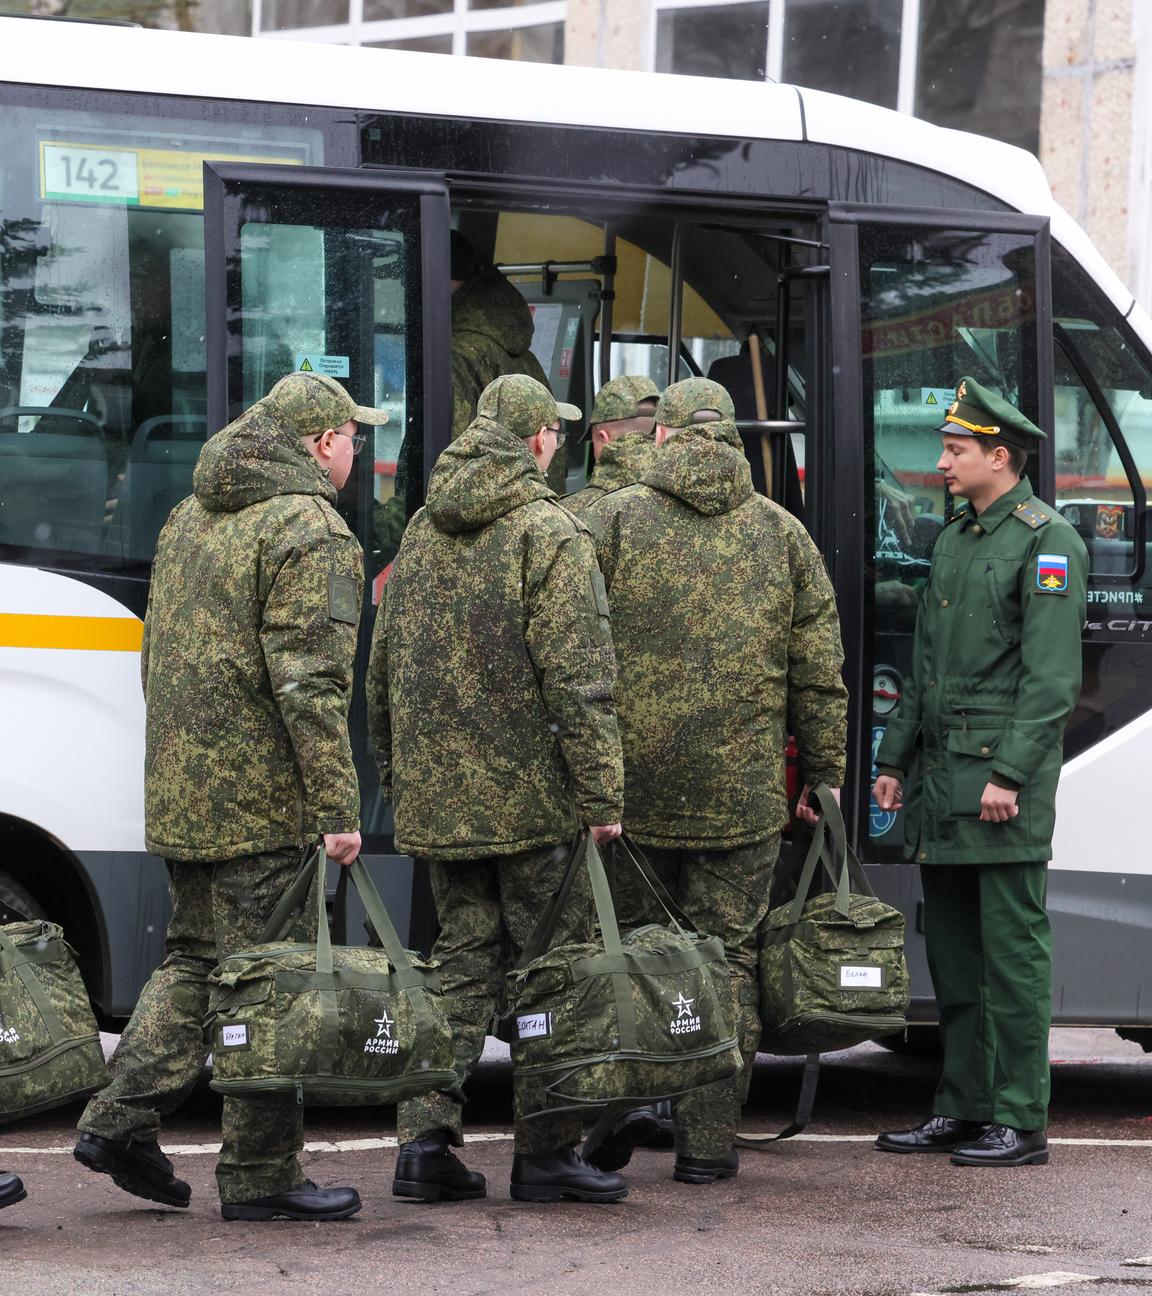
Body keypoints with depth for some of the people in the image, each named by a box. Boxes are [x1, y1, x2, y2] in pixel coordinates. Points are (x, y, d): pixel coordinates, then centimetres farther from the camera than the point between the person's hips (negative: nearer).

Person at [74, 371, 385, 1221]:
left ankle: (120, 1121, 12)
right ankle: (261, 1176, 3)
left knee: (195, 960, 18)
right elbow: (310, 684, -19)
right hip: (264, 800, -8)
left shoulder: (190, 518, 16)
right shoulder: (312, 533, -12)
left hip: (182, 793, 8)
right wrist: (338, 808, -18)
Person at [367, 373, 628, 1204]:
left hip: (438, 796, 6)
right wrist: (601, 795, -14)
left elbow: (385, 668, 17)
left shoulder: (424, 529, 11)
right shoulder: (549, 533, -11)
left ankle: (426, 1138, 5)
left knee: (462, 961, 12)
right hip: (530, 794, -6)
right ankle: (546, 1154, 5)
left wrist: (397, 777, 25)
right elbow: (579, 678, -16)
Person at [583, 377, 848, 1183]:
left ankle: (619, 1104, 1)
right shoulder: (781, 533, 6)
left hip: (629, 784, -1)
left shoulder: (614, 520, 0)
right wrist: (823, 774, 15)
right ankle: (707, 1140, 7)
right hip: (743, 794, 1)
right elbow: (820, 672, 7)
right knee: (726, 958, 6)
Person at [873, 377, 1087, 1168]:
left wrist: (1011, 774, -19)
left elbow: (1052, 674, -14)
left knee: (1012, 952, -6)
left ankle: (1021, 1124, -2)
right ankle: (963, 1110, 17)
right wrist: (896, 759, 19)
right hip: (940, 777, 9)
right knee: (952, 952, 11)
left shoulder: (1047, 541, -7)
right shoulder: (954, 541, 19)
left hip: (1002, 778, -9)